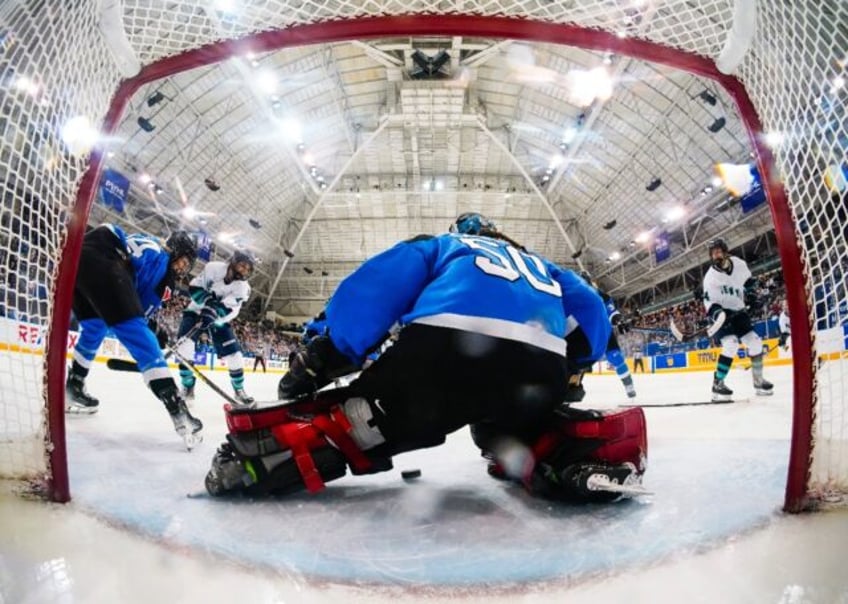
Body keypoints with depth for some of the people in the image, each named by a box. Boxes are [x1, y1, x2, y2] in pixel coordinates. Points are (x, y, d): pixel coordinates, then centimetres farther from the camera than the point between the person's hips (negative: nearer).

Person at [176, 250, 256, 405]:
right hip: (197, 310, -1)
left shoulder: (243, 288, -19)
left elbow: (228, 310, -30)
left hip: (219, 319, 2)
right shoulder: (213, 268, -20)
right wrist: (208, 300, -32)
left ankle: (239, 390, 13)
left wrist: (214, 312, -48)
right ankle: (188, 386, -12)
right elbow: (194, 287, -16)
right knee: (184, 342, -24)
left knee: (233, 353, -6)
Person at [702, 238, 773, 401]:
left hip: (739, 312, 5)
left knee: (755, 342, 3)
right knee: (731, 344, -23)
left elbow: (749, 281, 15)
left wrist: (751, 293, -1)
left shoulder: (739, 264, -4)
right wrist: (716, 313, -33)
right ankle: (718, 384, -18)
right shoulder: (710, 277, -17)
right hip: (722, 314, -5)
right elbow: (709, 301, -15)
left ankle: (758, 380, 21)